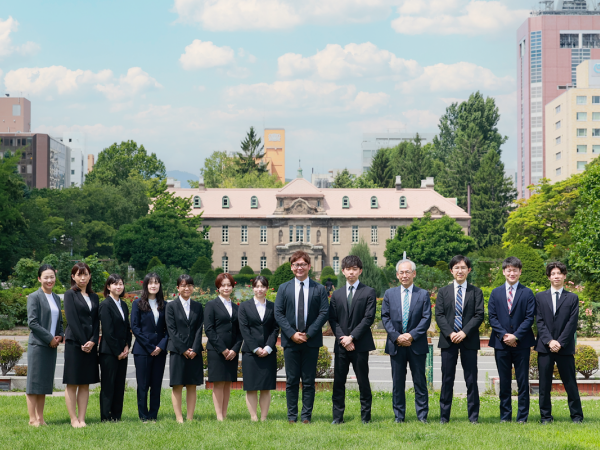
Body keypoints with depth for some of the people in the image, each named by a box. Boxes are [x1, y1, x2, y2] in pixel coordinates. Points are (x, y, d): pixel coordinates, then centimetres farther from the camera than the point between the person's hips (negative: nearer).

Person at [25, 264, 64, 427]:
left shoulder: (56, 298, 15)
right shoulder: (34, 297, -6)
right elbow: (32, 322, -12)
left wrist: (60, 336, 2)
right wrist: (49, 338, -13)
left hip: (51, 346, 7)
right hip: (37, 345, -7)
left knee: (45, 383, 9)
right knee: (34, 382, -4)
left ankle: (40, 418, 13)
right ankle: (33, 419, -1)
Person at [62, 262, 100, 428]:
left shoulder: (94, 297, 15)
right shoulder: (70, 295, -1)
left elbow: (96, 321, 9)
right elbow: (72, 320, -9)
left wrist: (93, 341, -6)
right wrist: (83, 342, -13)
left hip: (90, 345, 5)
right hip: (74, 344, -5)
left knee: (85, 383, 5)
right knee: (72, 383, -2)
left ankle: (81, 419, 7)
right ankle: (73, 419, 0)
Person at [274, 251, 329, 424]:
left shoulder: (319, 289, 5)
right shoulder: (283, 288, 8)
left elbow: (324, 313, -2)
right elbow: (278, 314, 2)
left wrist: (308, 334, -11)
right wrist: (292, 333, -10)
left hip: (311, 341, -1)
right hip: (290, 341, 1)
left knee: (309, 381, 2)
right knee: (291, 381, 3)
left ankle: (306, 416, 7)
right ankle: (292, 416, 9)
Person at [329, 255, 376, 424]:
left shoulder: (369, 292, 3)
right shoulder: (337, 294, 14)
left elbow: (369, 318, -6)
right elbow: (332, 319, 8)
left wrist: (352, 337, -12)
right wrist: (342, 338, -7)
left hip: (360, 345, -3)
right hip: (341, 345, 3)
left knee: (363, 381, 1)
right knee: (338, 382, 3)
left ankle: (366, 416, 8)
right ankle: (338, 416, 7)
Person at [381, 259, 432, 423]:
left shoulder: (423, 294, 4)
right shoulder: (389, 294, 9)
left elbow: (426, 319, -2)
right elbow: (385, 318, 4)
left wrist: (412, 335, -14)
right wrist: (396, 336, -9)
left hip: (417, 345, -1)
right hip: (396, 345, 1)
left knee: (420, 382, 1)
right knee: (398, 382, 5)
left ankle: (422, 415, 7)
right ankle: (399, 415, 12)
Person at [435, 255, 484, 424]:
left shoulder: (476, 292, 7)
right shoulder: (443, 292, 10)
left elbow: (479, 315, -1)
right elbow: (439, 315, 3)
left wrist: (464, 332, -13)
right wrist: (450, 333, -11)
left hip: (469, 340, -1)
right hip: (448, 340, 1)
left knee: (471, 379, 1)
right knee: (447, 379, 3)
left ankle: (473, 416, 6)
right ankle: (444, 415, 8)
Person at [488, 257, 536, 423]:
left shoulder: (527, 293, 4)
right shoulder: (495, 293, 11)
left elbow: (530, 317, -3)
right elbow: (492, 317, 4)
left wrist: (516, 336, -13)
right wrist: (504, 335, -9)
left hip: (521, 343, -2)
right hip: (501, 343, 2)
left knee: (522, 381, 1)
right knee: (504, 382, 6)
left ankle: (522, 416, 5)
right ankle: (505, 415, 12)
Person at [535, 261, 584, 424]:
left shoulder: (572, 298, 7)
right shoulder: (540, 297, 10)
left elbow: (572, 323, -1)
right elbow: (540, 322, 3)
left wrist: (560, 342, -11)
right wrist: (549, 341, -10)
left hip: (565, 348, -1)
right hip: (545, 347, 1)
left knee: (570, 383, 1)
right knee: (544, 384, 3)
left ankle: (577, 416, 8)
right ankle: (546, 416, 10)